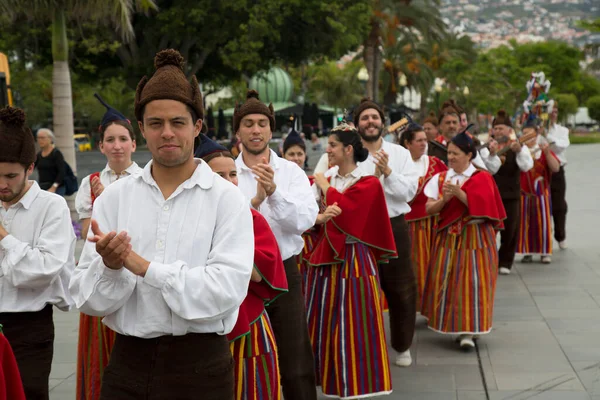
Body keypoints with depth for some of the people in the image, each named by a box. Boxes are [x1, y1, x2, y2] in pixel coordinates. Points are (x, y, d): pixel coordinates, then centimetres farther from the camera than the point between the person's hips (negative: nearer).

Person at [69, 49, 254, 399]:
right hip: (127, 362, 3)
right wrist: (110, 267, -21)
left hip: (200, 362, -2)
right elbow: (87, 299, -1)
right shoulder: (114, 198, 1)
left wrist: (142, 265, -20)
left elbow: (227, 289, -19)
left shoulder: (227, 199, -7)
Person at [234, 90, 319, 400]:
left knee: (296, 363, 4)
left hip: (284, 272, 1)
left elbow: (306, 220, -14)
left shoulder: (291, 172, 0)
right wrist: (254, 201, -28)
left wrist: (274, 192, -27)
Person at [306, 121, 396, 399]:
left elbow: (341, 210, -21)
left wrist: (326, 186, -7)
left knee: (351, 325, -2)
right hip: (325, 256, 6)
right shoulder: (327, 179, 10)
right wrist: (319, 217, -24)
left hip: (352, 259, -6)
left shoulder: (368, 183, -7)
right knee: (322, 323, 9)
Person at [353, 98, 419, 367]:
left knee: (400, 289, 10)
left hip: (394, 226, 1)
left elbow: (409, 192, -7)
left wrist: (387, 172, -20)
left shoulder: (400, 154, 1)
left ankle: (402, 346, 28)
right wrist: (373, 175, -21)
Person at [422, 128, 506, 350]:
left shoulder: (482, 178, -2)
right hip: (447, 237, 3)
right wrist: (444, 199, -16)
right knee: (445, 283, 3)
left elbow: (482, 207, -14)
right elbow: (429, 209, 2)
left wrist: (459, 193, -20)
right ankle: (450, 325, 20)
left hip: (475, 237, -3)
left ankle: (467, 331, -3)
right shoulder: (440, 178, 8)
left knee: (471, 282, -6)